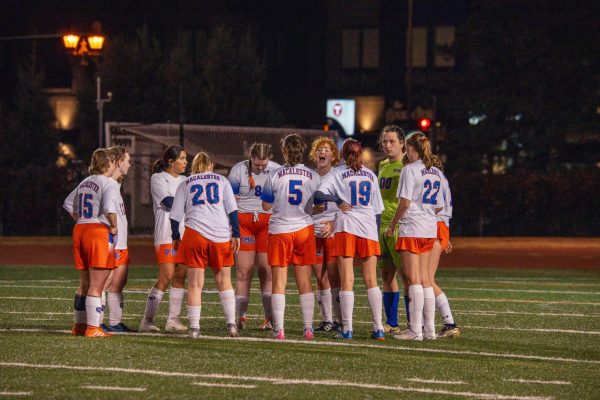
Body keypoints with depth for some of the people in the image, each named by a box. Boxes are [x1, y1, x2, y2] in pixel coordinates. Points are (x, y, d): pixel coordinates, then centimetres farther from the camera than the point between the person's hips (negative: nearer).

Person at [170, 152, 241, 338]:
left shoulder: (185, 184, 14)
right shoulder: (221, 181, 14)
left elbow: (176, 215, 10)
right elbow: (232, 209, 5)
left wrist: (176, 237, 21)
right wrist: (236, 234, 5)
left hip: (195, 234, -1)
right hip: (221, 235, 1)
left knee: (195, 284, 3)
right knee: (224, 280, 12)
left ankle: (194, 328, 1)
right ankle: (231, 324, 5)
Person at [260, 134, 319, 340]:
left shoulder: (275, 175, -6)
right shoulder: (313, 176, 0)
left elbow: (266, 206, 2)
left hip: (279, 231, -2)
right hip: (304, 229, 2)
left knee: (279, 282, 3)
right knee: (305, 282, 8)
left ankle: (279, 329, -2)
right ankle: (308, 328, 6)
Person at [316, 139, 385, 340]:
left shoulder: (337, 174, 3)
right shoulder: (371, 175, 15)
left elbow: (318, 195, -13)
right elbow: (378, 209, 15)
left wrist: (338, 199, -2)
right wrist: (376, 235, 20)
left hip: (346, 227, -3)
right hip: (369, 228, 3)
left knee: (347, 281, -2)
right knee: (371, 280, 7)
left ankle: (347, 329, -6)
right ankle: (378, 328, 2)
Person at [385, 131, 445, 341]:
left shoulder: (410, 169, -10)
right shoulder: (437, 173, 12)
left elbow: (405, 203, -14)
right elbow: (440, 206, 13)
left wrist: (392, 225, -4)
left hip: (411, 228, -7)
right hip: (430, 229, 7)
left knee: (414, 279, -5)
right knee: (425, 279, 11)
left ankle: (415, 329, -6)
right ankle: (429, 329, 11)